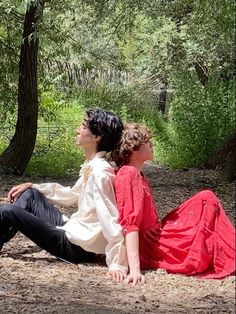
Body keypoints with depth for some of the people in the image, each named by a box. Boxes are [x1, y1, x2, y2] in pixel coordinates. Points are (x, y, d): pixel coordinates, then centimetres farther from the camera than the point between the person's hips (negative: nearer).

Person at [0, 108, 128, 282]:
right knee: (30, 195, 14)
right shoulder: (91, 166, 6)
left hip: (78, 247, -9)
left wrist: (118, 265, -30)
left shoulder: (100, 173, -24)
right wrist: (32, 186, 18)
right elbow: (71, 195, 22)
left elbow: (112, 222, -28)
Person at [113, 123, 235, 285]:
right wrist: (135, 269, -33)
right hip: (153, 246, -10)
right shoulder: (129, 174, -18)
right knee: (207, 200, -3)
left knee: (205, 198, 13)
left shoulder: (136, 174, 11)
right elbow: (130, 224, -27)